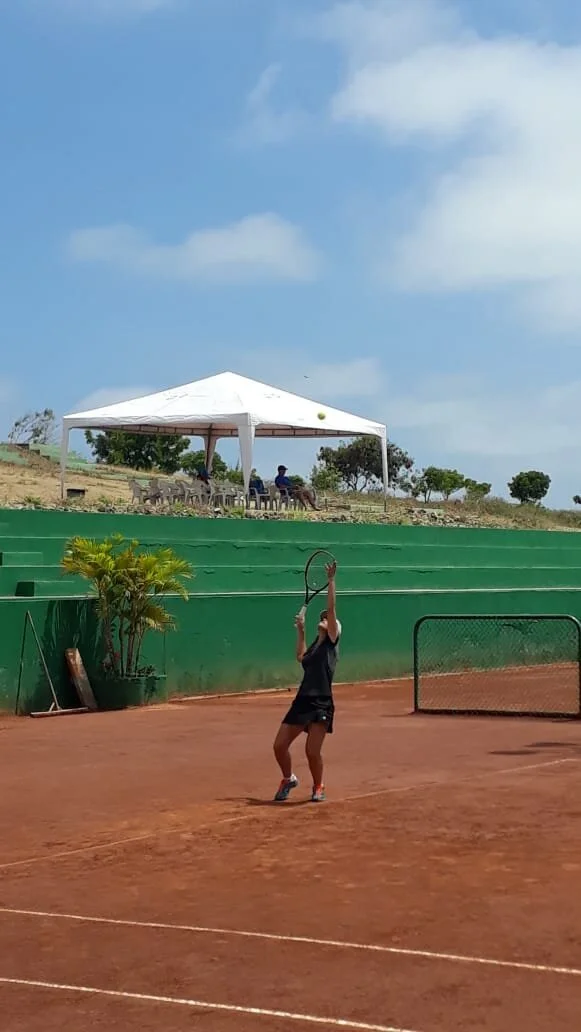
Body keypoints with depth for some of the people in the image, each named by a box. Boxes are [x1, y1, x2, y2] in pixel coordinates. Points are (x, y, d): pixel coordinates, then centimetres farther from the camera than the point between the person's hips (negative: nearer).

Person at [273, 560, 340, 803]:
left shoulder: (331, 642, 1)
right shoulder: (313, 647, 17)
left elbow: (332, 609, -7)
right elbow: (301, 658, 38)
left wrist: (331, 580, -11)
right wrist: (300, 630, 32)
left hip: (322, 703, -6)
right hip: (302, 701, 6)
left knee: (312, 751, -10)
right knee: (280, 746, 2)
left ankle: (318, 787, 16)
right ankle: (288, 779, 27)